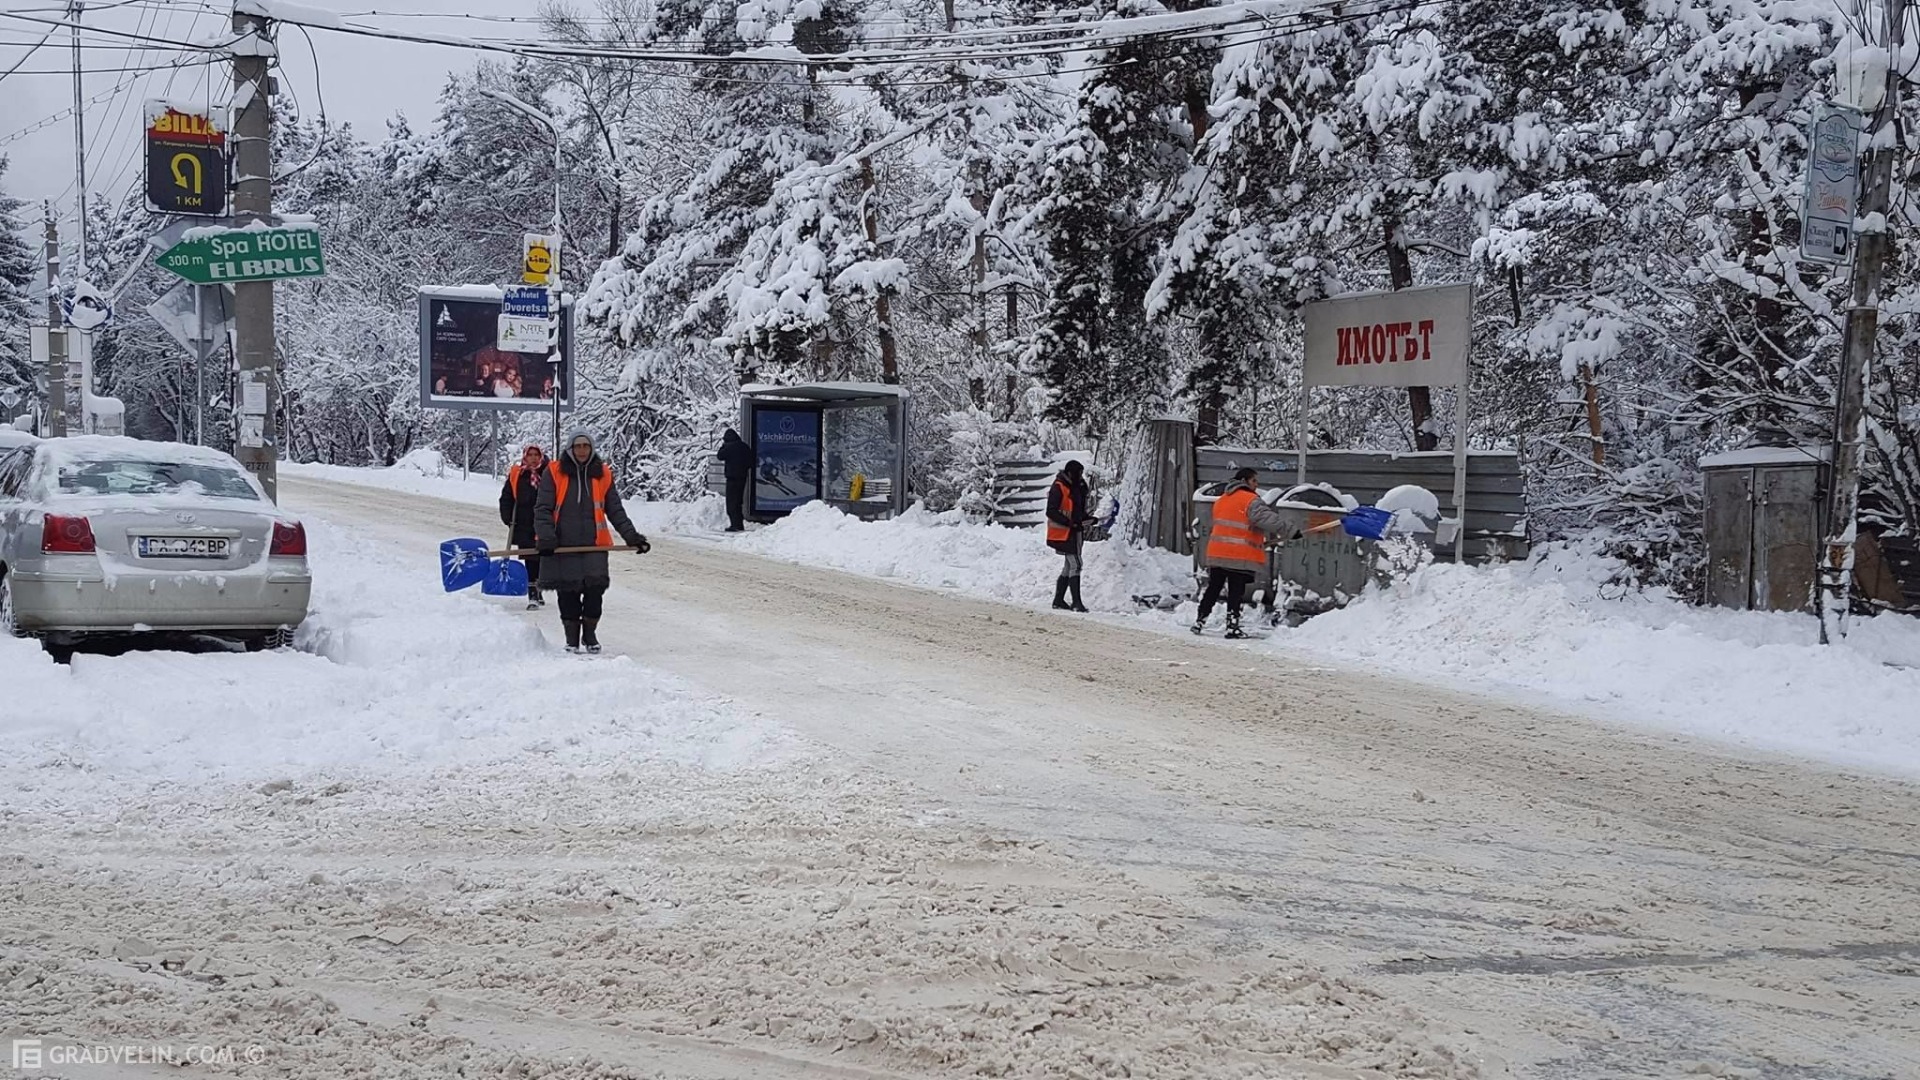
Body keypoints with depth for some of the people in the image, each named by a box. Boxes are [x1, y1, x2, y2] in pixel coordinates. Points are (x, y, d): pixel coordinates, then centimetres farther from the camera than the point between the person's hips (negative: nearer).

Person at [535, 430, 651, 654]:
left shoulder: (602, 474, 9)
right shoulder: (555, 472, 2)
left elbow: (615, 511, 11)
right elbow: (543, 509, -1)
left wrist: (632, 536, 1)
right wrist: (546, 537, -14)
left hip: (594, 544, 1)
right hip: (562, 545, -1)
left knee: (595, 589, -8)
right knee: (568, 593, 1)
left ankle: (590, 633, 13)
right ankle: (572, 637, 17)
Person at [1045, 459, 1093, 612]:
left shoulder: (1077, 487, 13)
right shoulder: (1058, 488, -14)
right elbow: (1051, 512, -19)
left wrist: (1087, 517, 4)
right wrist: (1070, 522, -24)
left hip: (1075, 532, 10)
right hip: (1063, 533, -10)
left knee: (1069, 566, 13)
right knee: (1075, 564, -13)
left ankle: (1058, 600, 21)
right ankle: (1076, 602, -14)